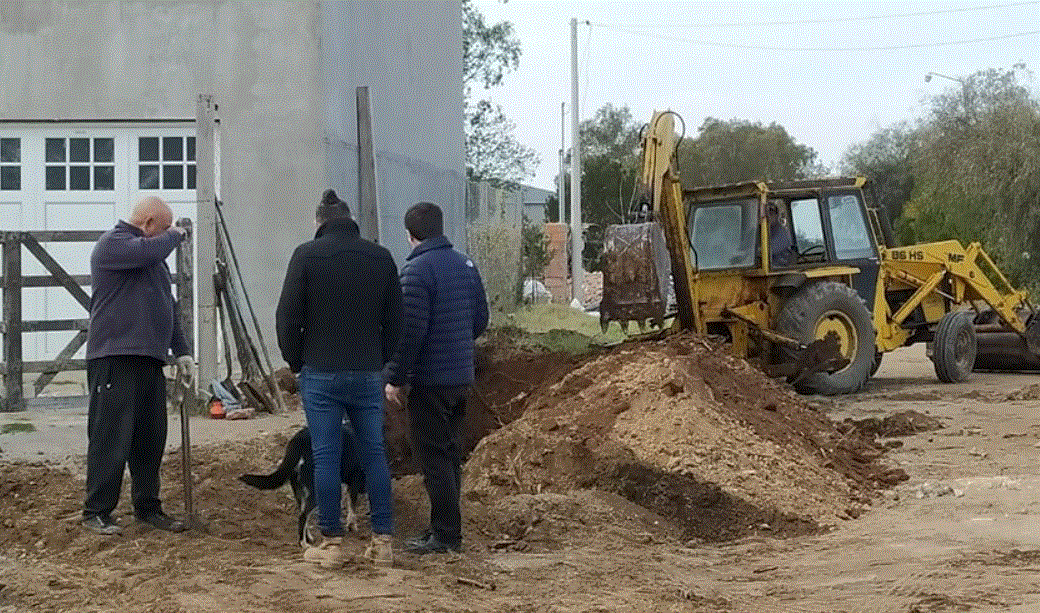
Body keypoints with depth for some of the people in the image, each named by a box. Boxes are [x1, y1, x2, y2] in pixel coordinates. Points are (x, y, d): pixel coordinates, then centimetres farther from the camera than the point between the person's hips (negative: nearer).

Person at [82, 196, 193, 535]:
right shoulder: (112, 243, -5)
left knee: (150, 439, 10)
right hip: (114, 358, -9)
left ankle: (147, 507, 19)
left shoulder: (152, 255, 24)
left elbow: (166, 304, 28)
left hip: (149, 359, 9)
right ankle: (96, 512, -3)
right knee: (110, 437, -8)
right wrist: (175, 235, -4)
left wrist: (181, 350, 21)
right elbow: (148, 250, -24)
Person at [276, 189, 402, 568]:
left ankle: (331, 543, 2)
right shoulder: (380, 257, 6)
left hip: (321, 373, -3)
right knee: (374, 454, 8)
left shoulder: (307, 255, -5)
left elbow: (287, 316, -5)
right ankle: (383, 541, 8)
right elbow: (395, 320, 8)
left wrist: (295, 361, 7)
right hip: (368, 373, 3)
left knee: (326, 456, 0)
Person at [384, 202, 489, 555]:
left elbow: (410, 330, -19)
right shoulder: (465, 265, 8)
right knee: (450, 454, 15)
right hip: (462, 376, 8)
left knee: (434, 458, -2)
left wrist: (395, 378, -13)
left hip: (430, 380, -8)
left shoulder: (417, 270, -16)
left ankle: (445, 534, 0)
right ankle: (447, 529, 22)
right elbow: (481, 318, 15)